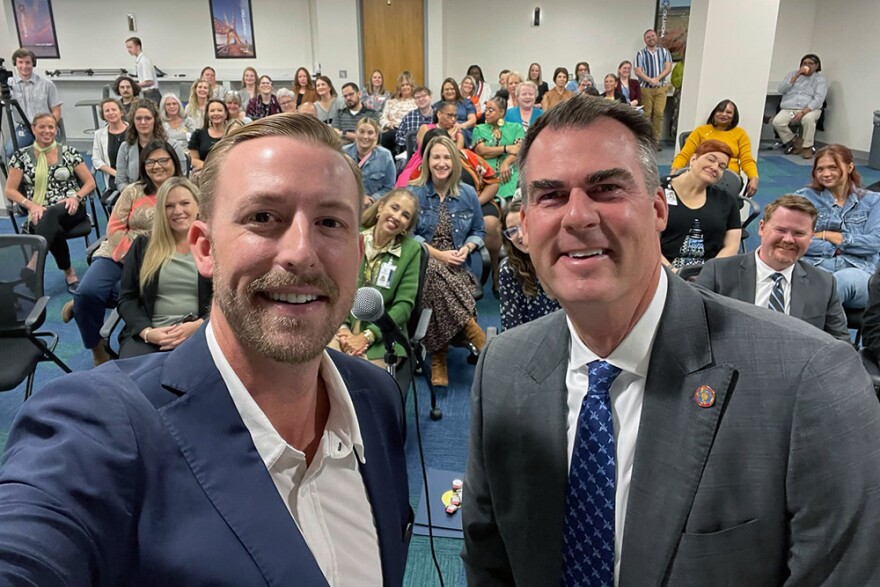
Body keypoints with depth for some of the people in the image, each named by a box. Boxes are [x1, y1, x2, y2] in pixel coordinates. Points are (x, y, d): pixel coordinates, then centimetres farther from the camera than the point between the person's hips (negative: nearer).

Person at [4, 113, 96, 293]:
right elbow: (10, 190, 5)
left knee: (51, 215, -38)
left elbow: (90, 183, 9)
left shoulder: (69, 152, 9)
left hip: (70, 210, 0)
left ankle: (34, 263, -52)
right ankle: (69, 272, -20)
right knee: (54, 229, -37)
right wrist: (32, 206, -13)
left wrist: (76, 198, -11)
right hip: (39, 213, 1)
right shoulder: (21, 156, 9)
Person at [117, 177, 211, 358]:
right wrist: (147, 331, -8)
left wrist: (197, 326, -14)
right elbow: (127, 298, 11)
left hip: (201, 334, -2)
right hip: (148, 335, 2)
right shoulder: (143, 245, 15)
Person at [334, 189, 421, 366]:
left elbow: (404, 304, -5)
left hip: (381, 335, -1)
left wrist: (367, 336, -14)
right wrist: (342, 328, -13)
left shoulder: (411, 249, -1)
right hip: (341, 327, 1)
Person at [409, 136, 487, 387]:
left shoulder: (468, 194, 11)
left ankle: (438, 360, -21)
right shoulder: (414, 193, 4)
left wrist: (467, 248, -5)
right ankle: (477, 336, -30)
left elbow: (478, 231, 18)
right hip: (424, 262, -2)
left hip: (456, 265, 2)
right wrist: (439, 254, -12)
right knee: (434, 271, -39)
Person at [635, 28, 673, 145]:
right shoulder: (641, 54, 7)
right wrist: (650, 80, -16)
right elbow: (638, 71, -3)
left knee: (659, 113, -8)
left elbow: (668, 68, 3)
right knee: (646, 114, -4)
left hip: (661, 88, 1)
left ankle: (656, 140, -5)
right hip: (646, 88, -1)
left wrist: (657, 78, -12)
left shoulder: (664, 51, 12)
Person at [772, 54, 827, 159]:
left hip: (809, 109, -2)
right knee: (777, 122, -29)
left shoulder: (820, 80, 8)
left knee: (808, 119, -38)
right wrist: (796, 77, -4)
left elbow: (818, 99, -7)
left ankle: (808, 147, -16)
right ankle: (795, 141, -5)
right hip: (788, 108, 2)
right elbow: (781, 89, 5)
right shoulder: (792, 74, 18)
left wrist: (803, 112, -22)